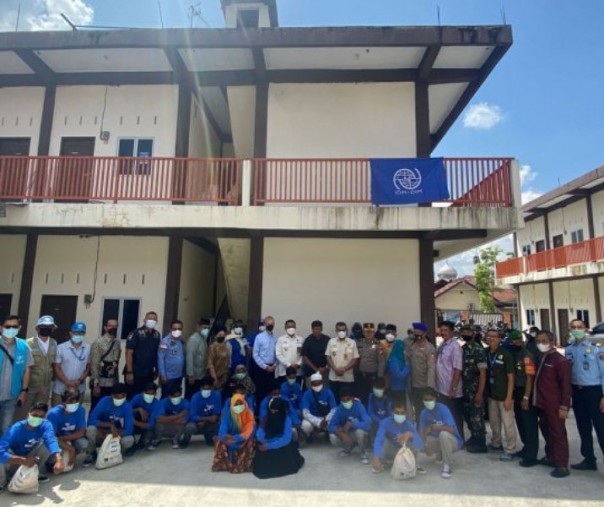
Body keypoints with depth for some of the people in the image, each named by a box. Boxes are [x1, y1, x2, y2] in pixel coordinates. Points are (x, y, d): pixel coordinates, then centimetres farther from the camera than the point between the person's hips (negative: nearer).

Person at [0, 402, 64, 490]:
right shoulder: (16, 429, -28)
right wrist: (24, 461, -49)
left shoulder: (45, 425, -23)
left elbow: (51, 440, -43)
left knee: (46, 443, -24)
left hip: (30, 460, 2)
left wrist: (59, 459, -62)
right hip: (15, 463, -2)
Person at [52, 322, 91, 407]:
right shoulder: (61, 348, -5)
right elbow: (57, 368, -4)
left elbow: (88, 367, 5)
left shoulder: (88, 348, -1)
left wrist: (80, 380, -10)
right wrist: (67, 382, -13)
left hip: (79, 389, 2)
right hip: (60, 389, -1)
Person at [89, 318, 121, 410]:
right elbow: (94, 365, -13)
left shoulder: (117, 343, 7)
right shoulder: (98, 342, -10)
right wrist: (96, 384, -15)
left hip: (112, 384, 5)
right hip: (100, 383, -5)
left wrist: (117, 380, 11)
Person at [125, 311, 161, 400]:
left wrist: (156, 370, 9)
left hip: (149, 374, 5)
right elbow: (129, 353, -11)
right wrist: (129, 372, -15)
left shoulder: (157, 335, 6)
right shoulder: (136, 333, -8)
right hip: (135, 373, -5)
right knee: (132, 398, 5)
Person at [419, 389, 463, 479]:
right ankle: (440, 453, 13)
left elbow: (450, 429, -32)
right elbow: (422, 431, -10)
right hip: (438, 440, 6)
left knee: (443, 434, -37)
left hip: (453, 440, -6)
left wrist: (432, 427, -27)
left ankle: (447, 466, -21)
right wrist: (424, 442, -30)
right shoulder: (424, 413, -7)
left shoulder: (442, 408, -23)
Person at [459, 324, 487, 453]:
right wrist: (460, 387, 7)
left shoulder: (479, 349, -13)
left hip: (475, 390, -7)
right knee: (468, 415, 16)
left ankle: (480, 443, 17)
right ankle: (474, 438, 33)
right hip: (465, 389, 7)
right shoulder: (462, 349, 8)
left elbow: (483, 373, -15)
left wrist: (480, 393, -19)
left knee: (477, 416, 3)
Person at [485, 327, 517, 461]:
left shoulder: (505, 354, -14)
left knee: (508, 424, 4)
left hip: (504, 395, -5)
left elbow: (511, 377, -12)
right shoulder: (486, 353, 0)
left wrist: (509, 397, -15)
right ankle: (496, 443, 35)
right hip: (491, 394, 5)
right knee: (494, 421, 18)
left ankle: (510, 450, 17)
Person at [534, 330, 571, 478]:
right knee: (546, 431, 17)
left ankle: (562, 466, 8)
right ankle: (551, 457, 32)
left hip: (554, 406, -8)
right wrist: (537, 400, 13)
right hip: (542, 404, 8)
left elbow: (566, 385, -14)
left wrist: (564, 406, -16)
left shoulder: (560, 360, -12)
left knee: (558, 434, 0)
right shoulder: (540, 358, 10)